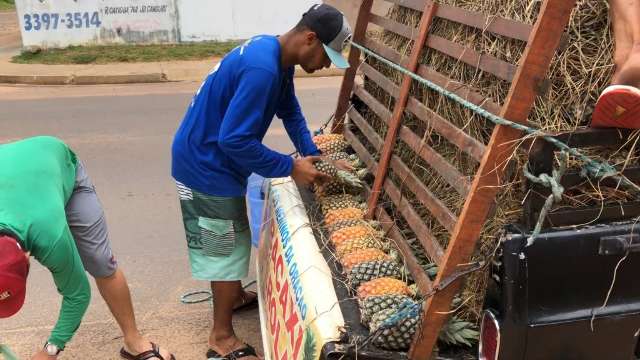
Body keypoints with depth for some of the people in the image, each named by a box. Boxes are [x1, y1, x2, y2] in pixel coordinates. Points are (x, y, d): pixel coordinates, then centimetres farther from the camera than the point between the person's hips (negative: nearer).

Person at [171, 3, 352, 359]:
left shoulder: (277, 56, 1)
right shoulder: (262, 69, -31)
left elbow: (290, 112, 13)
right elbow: (234, 140, -32)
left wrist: (313, 155, 1)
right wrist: (290, 168, -23)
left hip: (215, 162, 10)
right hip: (207, 167, -10)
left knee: (233, 240, 25)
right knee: (229, 248, 4)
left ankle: (234, 295, 48)